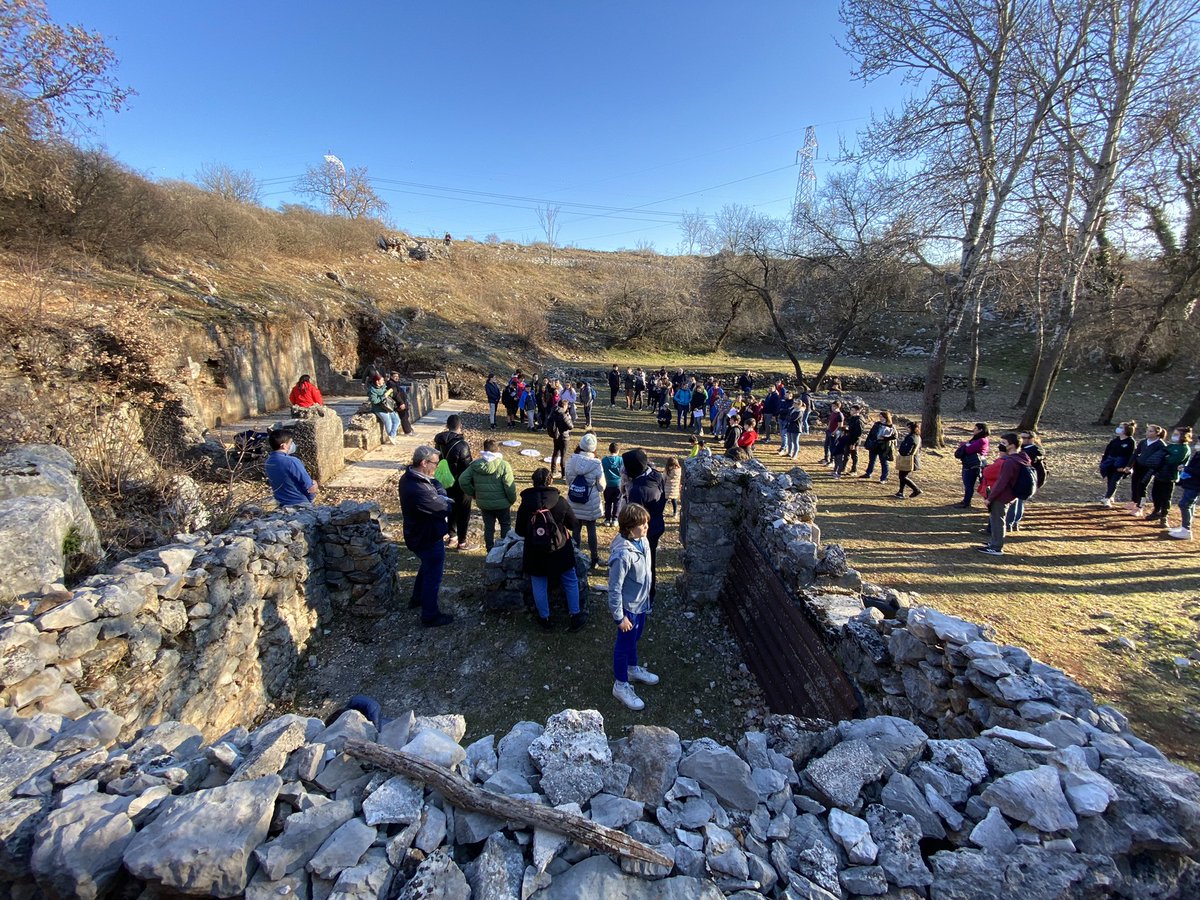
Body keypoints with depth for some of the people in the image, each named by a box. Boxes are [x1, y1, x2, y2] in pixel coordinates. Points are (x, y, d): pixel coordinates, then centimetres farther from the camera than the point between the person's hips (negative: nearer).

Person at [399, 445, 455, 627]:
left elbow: (436, 484, 1)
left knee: (427, 566, 31)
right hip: (429, 539, -10)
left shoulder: (408, 477, -4)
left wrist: (440, 495, -19)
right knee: (433, 576, 9)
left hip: (417, 534, 10)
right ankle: (430, 616, 25)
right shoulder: (419, 489, -36)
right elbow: (446, 508, -28)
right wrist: (444, 499, -7)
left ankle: (417, 598, 51)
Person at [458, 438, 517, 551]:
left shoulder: (475, 465, -4)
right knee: (506, 525, 17)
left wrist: (473, 493, 5)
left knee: (488, 527, 17)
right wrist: (512, 499, -3)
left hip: (483, 503, 3)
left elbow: (462, 480, -6)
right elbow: (509, 486, -19)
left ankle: (490, 550, 24)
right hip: (501, 504, -3)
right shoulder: (503, 465, -17)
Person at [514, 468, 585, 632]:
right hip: (560, 551, 0)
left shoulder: (525, 503, -11)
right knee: (570, 582, 16)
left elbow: (519, 530, -1)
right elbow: (572, 524, -1)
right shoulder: (559, 501, -13)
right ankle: (575, 617, 25)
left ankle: (545, 619, 28)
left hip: (535, 553, 1)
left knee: (539, 586, 16)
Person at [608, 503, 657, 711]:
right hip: (628, 607, -8)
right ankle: (620, 685, 34)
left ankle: (633, 668, 53)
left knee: (634, 639, 29)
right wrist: (619, 617, -20)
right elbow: (614, 589, -27)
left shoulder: (643, 540, -9)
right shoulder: (622, 554, -35)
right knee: (624, 644, 13)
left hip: (641, 602, 8)